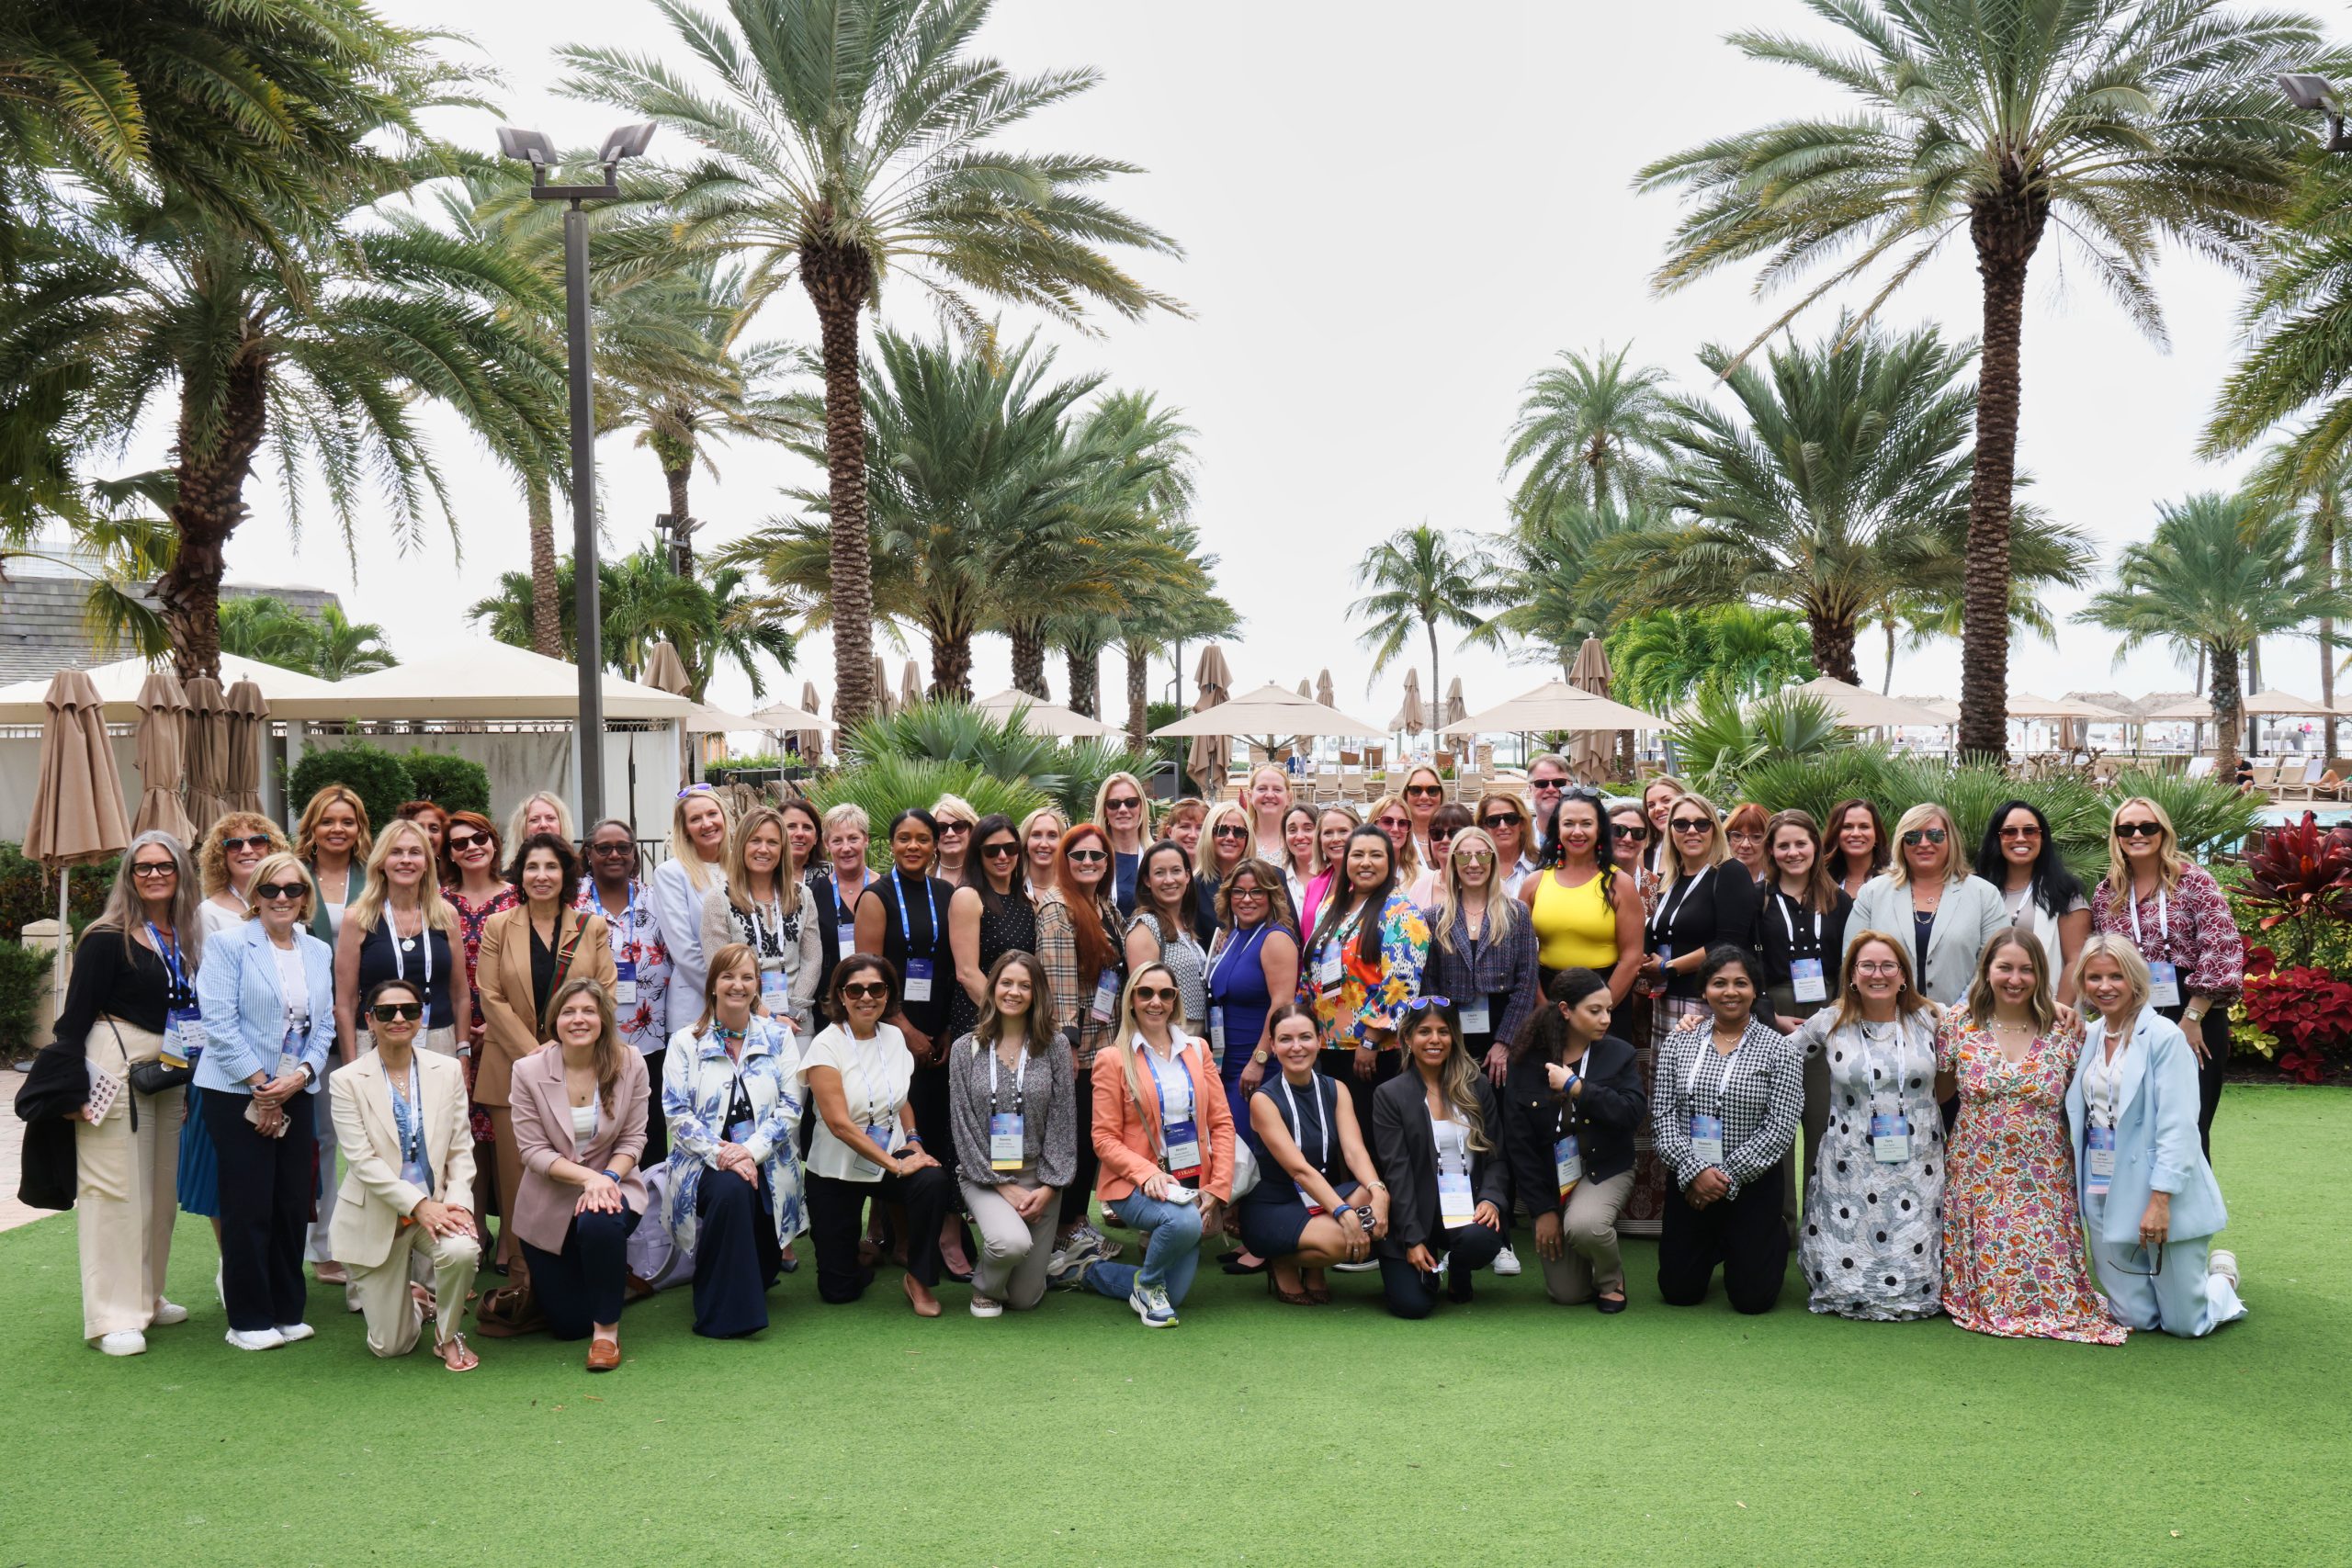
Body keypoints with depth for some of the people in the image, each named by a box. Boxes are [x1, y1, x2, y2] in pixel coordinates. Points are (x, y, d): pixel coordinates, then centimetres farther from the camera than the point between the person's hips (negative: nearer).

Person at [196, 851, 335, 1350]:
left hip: (296, 1096, 5)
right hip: (238, 1094, -5)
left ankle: (286, 1311, 18)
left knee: (293, 1205, 7)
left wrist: (300, 1076, -8)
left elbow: (324, 1025, 10)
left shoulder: (319, 952, 12)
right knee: (249, 1209, -2)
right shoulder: (228, 945, -4)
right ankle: (248, 1321, 7)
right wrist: (262, 1087, -13)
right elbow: (219, 1022, -11)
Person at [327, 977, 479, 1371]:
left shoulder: (448, 1071, 0)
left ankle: (449, 1335, -3)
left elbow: (461, 1150, 0)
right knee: (390, 1346, 0)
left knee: (463, 1250, -34)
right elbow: (362, 1160, -14)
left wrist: (456, 1202, -17)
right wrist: (418, 1204, -24)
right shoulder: (347, 1081, -7)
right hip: (377, 1217, -1)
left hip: (436, 1206, 1)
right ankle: (414, 1301, 38)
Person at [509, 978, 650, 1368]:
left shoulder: (630, 1065, -9)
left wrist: (607, 1179, -26)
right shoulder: (529, 1071, -12)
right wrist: (587, 1176, -27)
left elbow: (633, 1140, -6)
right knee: (567, 1324, 4)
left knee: (600, 1223, -39)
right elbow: (533, 1150, -13)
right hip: (550, 1204, 0)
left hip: (609, 1187, 0)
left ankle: (607, 1328, -17)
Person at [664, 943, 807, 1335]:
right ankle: (723, 1313, -24)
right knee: (731, 1189, -35)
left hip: (765, 1165, 1)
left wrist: (750, 1150, -14)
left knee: (746, 1189, -31)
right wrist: (720, 1153, -16)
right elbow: (676, 1113, -1)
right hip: (704, 1165, -1)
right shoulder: (686, 1042, 8)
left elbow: (790, 1107, 2)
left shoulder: (779, 1036, 10)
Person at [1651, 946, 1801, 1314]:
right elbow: (1662, 1115, -2)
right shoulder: (1678, 1043, 3)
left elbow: (1780, 1128, -11)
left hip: (1752, 1183, -2)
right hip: (1688, 1181, 2)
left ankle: (1774, 1243, 31)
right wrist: (1694, 1171, -16)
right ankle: (1714, 1248, 36)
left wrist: (1726, 1178, -15)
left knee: (1752, 1297, -1)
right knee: (1679, 1291, 4)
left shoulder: (1777, 1048, -5)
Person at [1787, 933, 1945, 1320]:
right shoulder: (1830, 1023, 3)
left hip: (1916, 1170, 0)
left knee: (1914, 1286, -2)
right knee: (1846, 1286, -2)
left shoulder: (1931, 1019, 3)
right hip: (1852, 1170, 0)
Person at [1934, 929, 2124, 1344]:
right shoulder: (1957, 1024, 0)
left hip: (2043, 1184, 0)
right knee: (1984, 1281, -3)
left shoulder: (2065, 1030, -2)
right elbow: (1938, 1091, 11)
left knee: (2048, 1285, -8)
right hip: (1975, 1180, 1)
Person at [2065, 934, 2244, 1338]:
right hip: (2104, 1194, 5)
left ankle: (2221, 1274, 35)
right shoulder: (2088, 1036, 8)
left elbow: (2177, 1127, -16)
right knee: (2135, 1318, 7)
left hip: (2165, 1197, -5)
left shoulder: (2164, 1036, -11)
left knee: (2185, 1324, 3)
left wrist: (2160, 1200, -20)